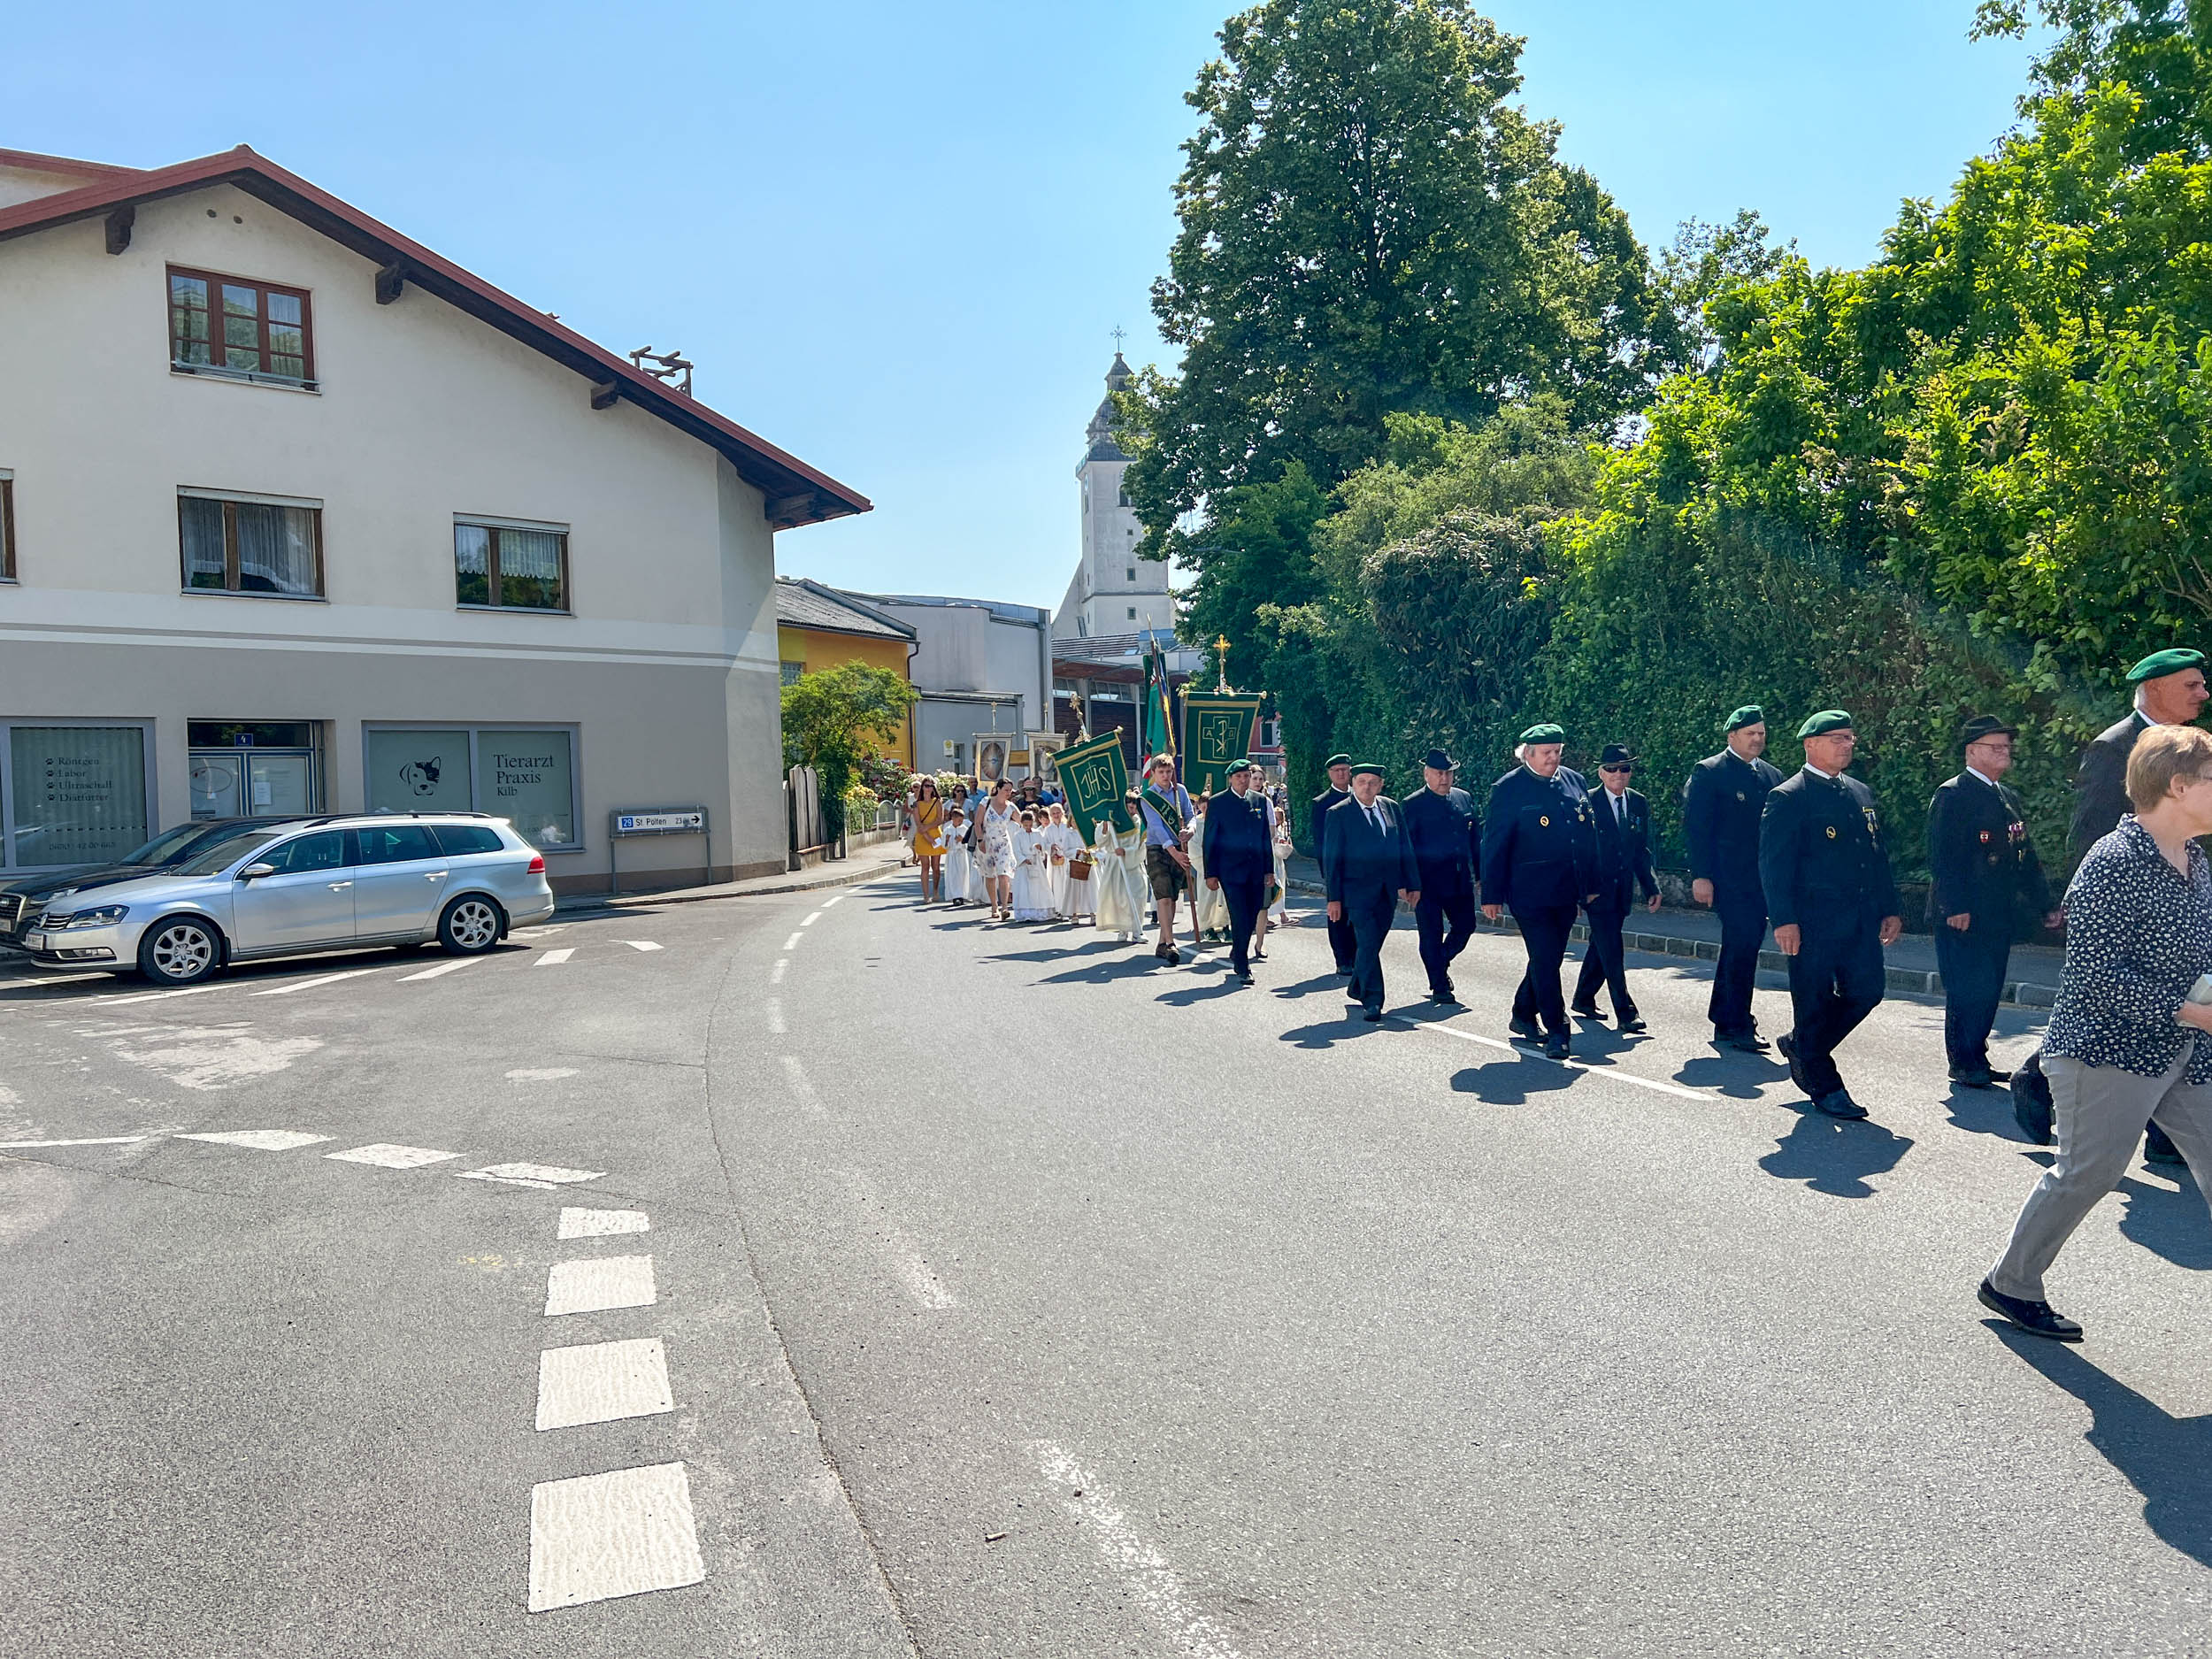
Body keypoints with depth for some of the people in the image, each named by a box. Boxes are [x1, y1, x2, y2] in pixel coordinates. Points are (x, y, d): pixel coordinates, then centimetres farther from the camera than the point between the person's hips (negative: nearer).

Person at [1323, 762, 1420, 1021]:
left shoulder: (1392, 808, 9)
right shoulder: (1339, 814, -4)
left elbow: (1405, 848, 14)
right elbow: (1331, 859, -4)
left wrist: (1412, 883, 10)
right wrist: (1334, 897, -8)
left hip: (1387, 891, 5)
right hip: (1358, 890, -4)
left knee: (1373, 943, 11)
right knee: (1367, 943, -11)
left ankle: (1357, 988, 30)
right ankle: (1371, 1001, -6)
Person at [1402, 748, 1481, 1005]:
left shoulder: (1465, 798, 10)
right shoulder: (1414, 805, -5)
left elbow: (1476, 839, 15)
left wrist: (1480, 873, 11)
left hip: (1461, 880, 5)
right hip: (1428, 881, -5)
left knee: (1466, 926, 7)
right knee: (1432, 934, 1)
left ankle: (1440, 963, 32)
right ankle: (1439, 986, 12)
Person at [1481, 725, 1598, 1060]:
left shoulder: (1574, 781, 10)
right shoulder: (1508, 789, -7)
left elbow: (1588, 836, 17)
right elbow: (1494, 845, -5)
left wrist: (1592, 884, 16)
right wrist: (1491, 895, -7)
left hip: (1568, 892, 6)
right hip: (1531, 893, -6)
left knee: (1549, 957, 14)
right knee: (1545, 960, -7)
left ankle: (1524, 1014, 31)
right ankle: (1556, 1032, -1)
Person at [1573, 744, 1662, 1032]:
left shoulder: (1639, 803, 7)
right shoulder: (1587, 803, -9)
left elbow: (1642, 850, 13)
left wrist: (1651, 887, 7)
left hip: (1623, 888, 6)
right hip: (1597, 887, -6)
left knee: (1601, 946, 15)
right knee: (1611, 951, -9)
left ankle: (1583, 998, 31)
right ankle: (1625, 1013, -7)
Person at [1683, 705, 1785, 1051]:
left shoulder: (1772, 776, 16)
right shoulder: (1708, 772, -4)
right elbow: (1696, 826, -9)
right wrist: (1701, 876, -16)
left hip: (1762, 879, 7)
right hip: (1729, 879, -7)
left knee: (1740, 949, 13)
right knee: (1742, 948, -12)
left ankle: (1723, 1022, 23)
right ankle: (1738, 1026, -5)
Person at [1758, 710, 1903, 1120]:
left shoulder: (1861, 793, 17)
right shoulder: (1788, 797, -6)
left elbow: (1879, 855, 21)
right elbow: (1774, 864, -12)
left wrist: (1890, 909, 15)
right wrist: (1784, 920, -18)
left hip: (1860, 916, 7)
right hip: (1813, 918, -7)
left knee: (1868, 989, 4)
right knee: (1815, 1001, 2)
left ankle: (1801, 1046, 26)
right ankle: (1825, 1089, 14)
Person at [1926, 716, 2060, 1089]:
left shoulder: (2008, 798, 17)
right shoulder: (1952, 795, -10)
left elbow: (2025, 857, 21)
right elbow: (1942, 857, -17)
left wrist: (2044, 905, 16)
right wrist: (1954, 908, -22)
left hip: (1999, 915, 8)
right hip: (1962, 915, -8)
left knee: (1989, 990, 11)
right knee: (1967, 991, -5)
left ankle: (1977, 1058, 20)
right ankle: (1962, 1063, 5)